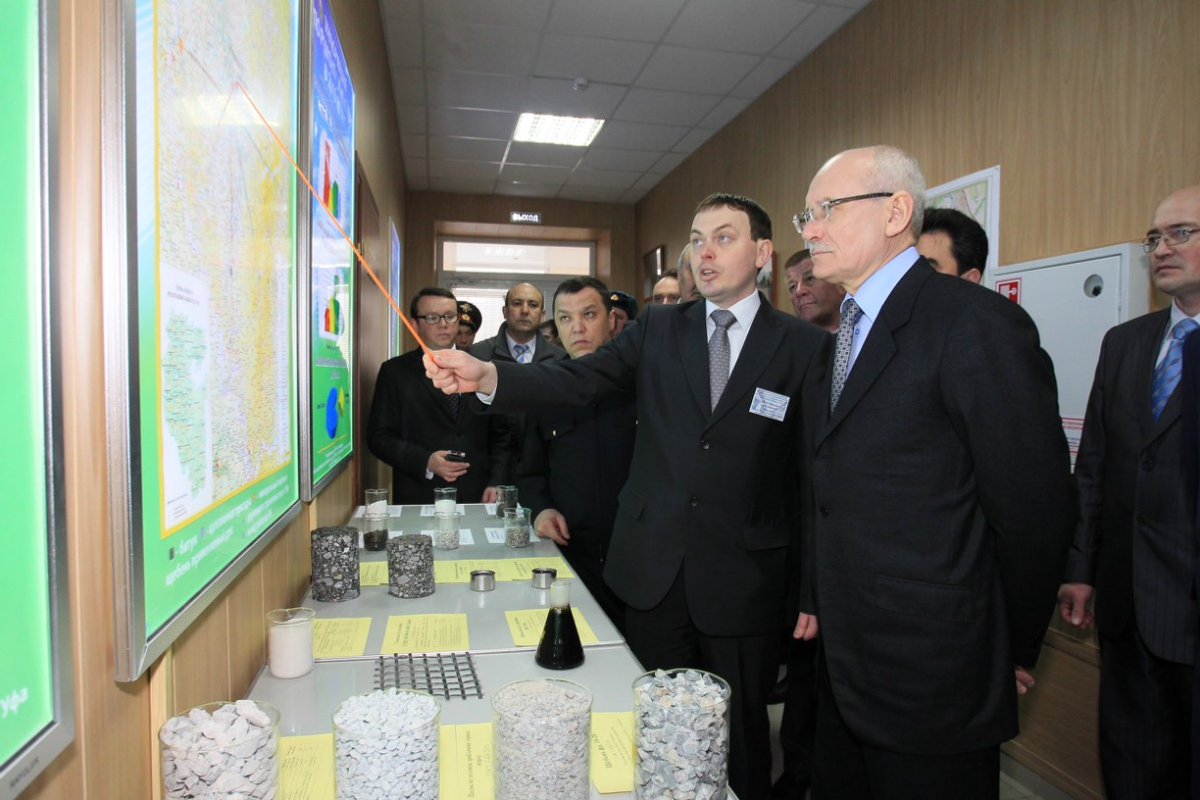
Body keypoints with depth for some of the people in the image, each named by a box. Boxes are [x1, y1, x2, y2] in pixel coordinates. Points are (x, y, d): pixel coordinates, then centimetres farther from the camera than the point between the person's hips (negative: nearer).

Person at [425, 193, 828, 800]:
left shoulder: (805, 348, -3)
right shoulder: (657, 330, 4)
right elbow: (579, 380, -8)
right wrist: (489, 376, -25)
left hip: (742, 580, -2)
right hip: (652, 569, 2)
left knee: (738, 737, 14)